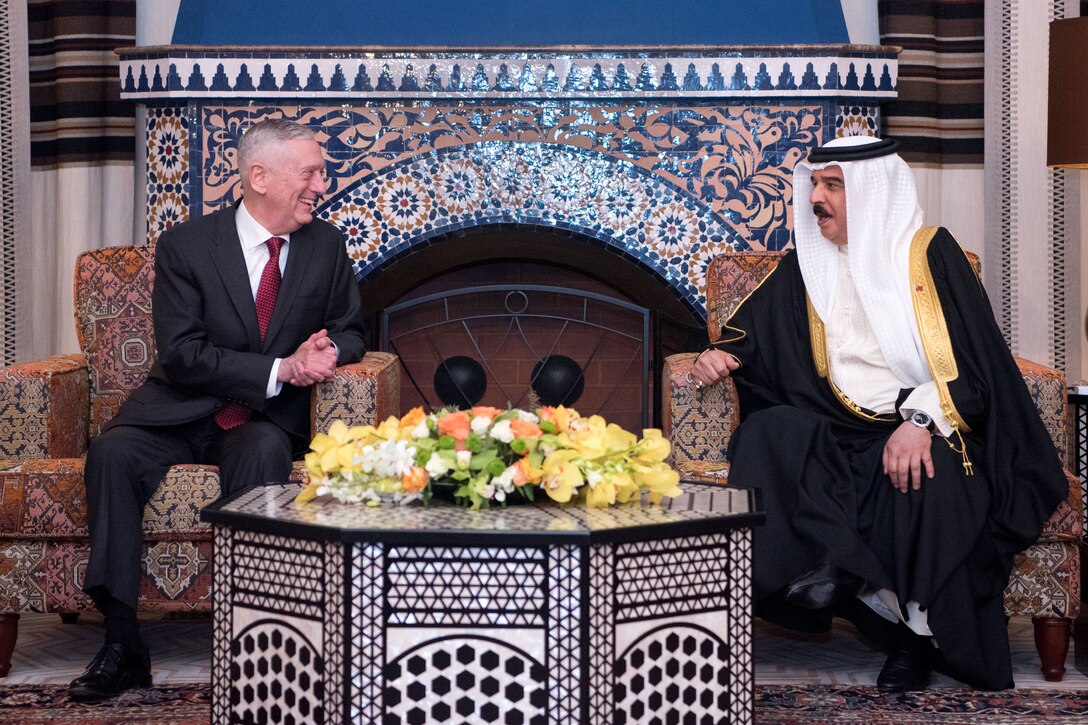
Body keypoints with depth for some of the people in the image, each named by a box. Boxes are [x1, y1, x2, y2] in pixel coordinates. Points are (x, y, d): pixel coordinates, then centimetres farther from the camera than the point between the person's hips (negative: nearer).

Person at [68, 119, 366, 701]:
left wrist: (328, 349, -12)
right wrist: (280, 369, -23)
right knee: (113, 453, -30)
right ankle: (122, 645, -25)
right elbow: (183, 354, -13)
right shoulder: (185, 246, -5)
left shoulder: (325, 246, 6)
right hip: (178, 412, -1)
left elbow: (347, 330, 14)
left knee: (264, 451, -35)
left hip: (268, 418, 1)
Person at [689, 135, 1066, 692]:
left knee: (929, 474, -37)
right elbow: (751, 330, 18)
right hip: (837, 433, 4)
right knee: (769, 432, -26)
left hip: (926, 428, -4)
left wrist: (921, 418, -23)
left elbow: (974, 362, -6)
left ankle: (917, 635, -17)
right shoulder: (806, 265, 14)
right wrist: (721, 356, -6)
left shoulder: (930, 254, 1)